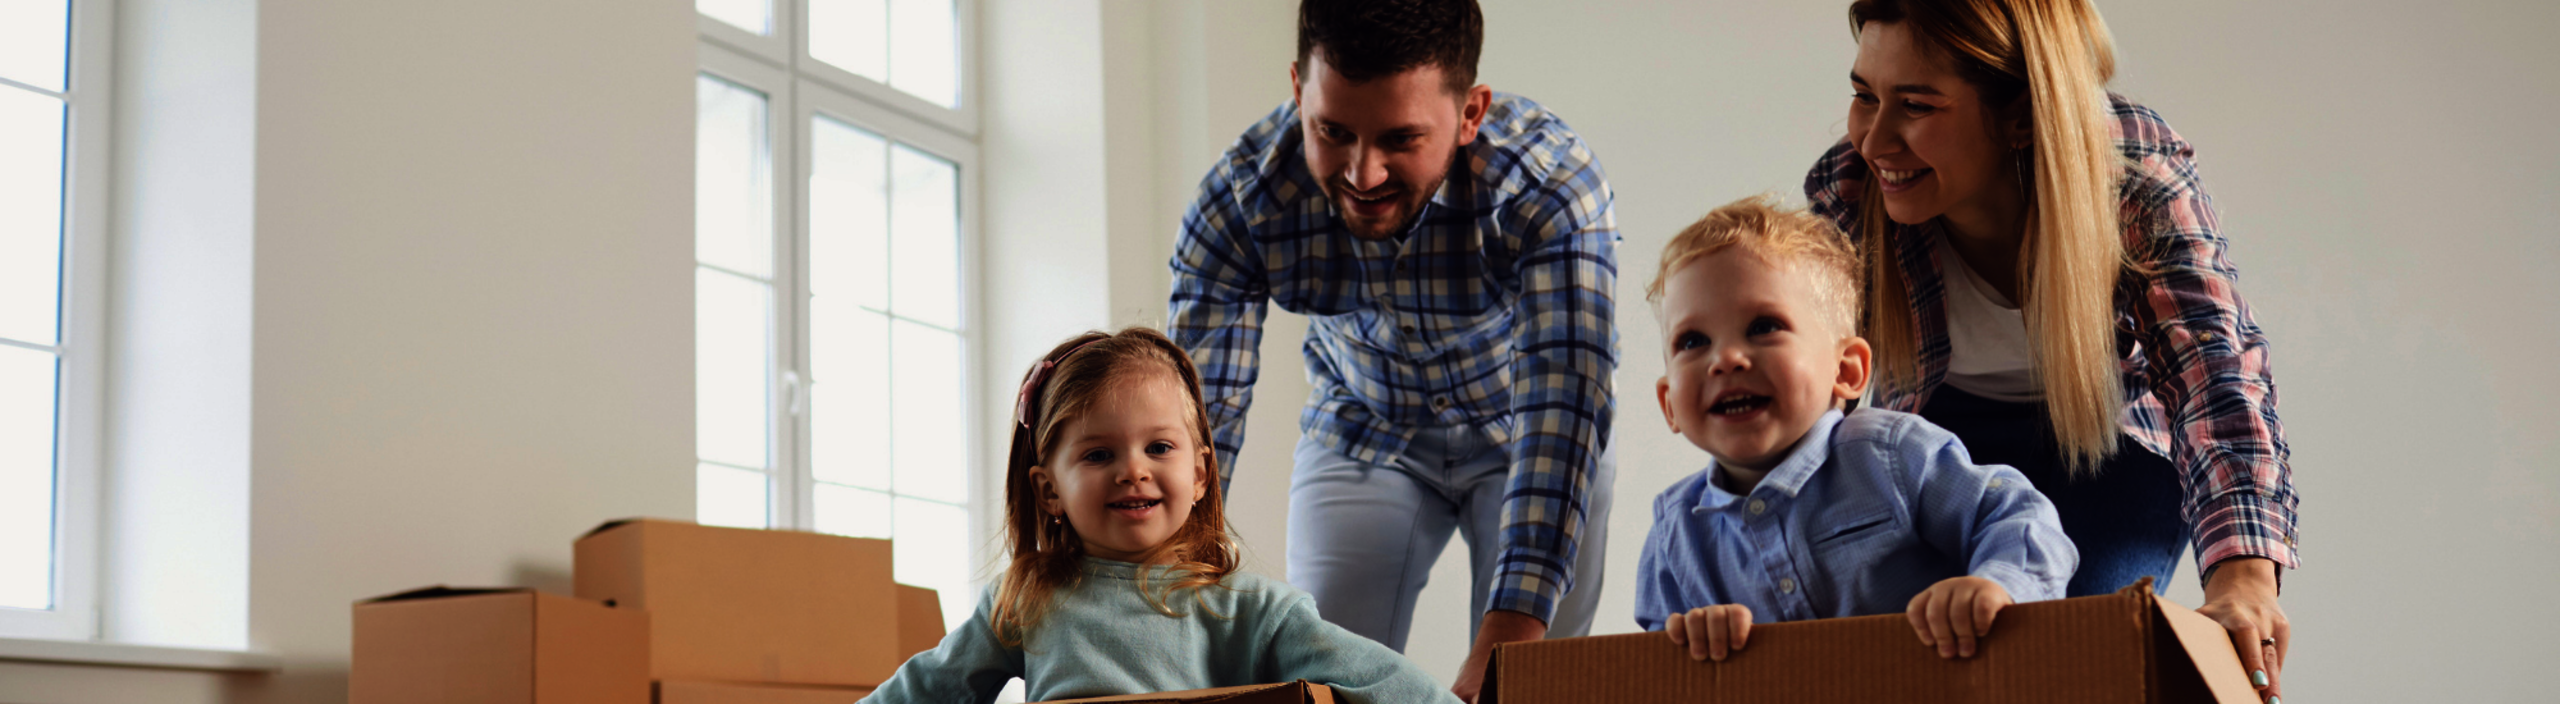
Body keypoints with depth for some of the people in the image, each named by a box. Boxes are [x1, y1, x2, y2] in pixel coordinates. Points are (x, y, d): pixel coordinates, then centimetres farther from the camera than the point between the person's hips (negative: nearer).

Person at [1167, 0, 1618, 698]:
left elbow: (1563, 412, -43)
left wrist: (1507, 635, -54)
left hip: (1517, 429, -1)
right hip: (1363, 432, 2)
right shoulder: (1238, 198, -28)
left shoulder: (1552, 183, -35)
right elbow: (1195, 417, -26)